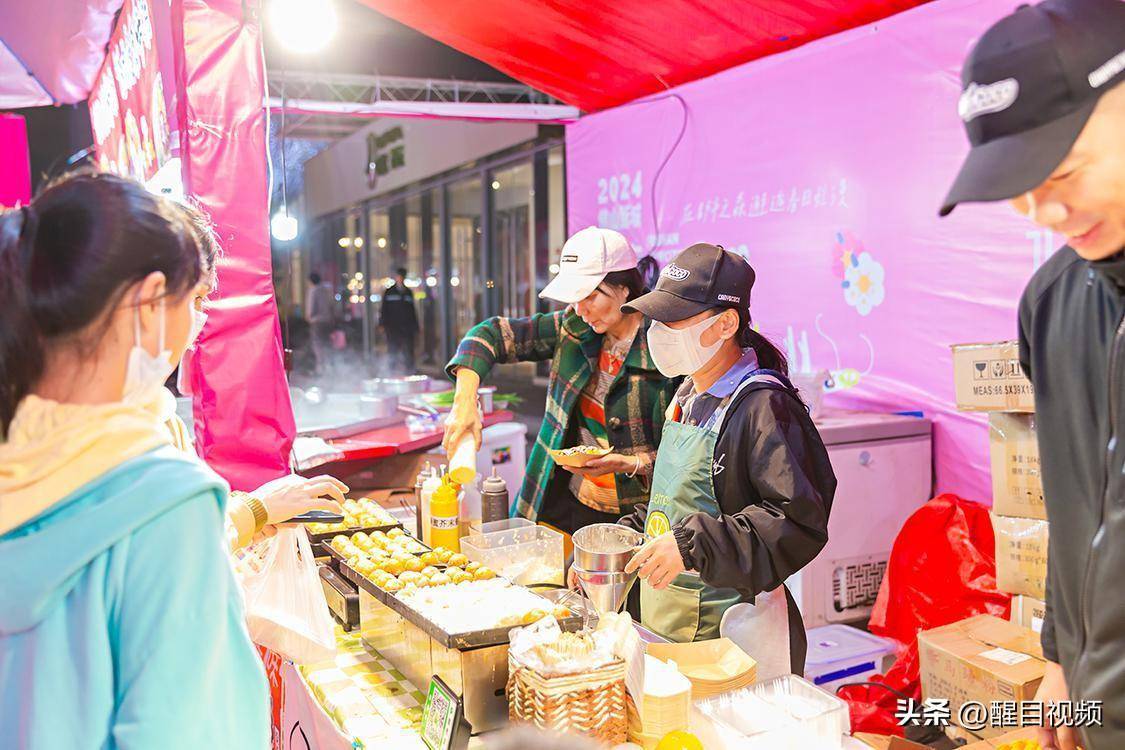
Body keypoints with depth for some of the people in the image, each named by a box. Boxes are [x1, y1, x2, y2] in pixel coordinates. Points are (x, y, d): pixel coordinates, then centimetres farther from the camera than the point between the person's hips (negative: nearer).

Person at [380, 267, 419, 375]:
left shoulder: (409, 293, 15)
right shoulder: (389, 292, 8)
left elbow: (413, 310, 19)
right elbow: (383, 310, 5)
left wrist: (415, 326, 14)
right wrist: (382, 325, -5)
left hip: (407, 327, 2)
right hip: (393, 327, -2)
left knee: (408, 352, -3)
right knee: (393, 352, -2)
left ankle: (409, 373, 1)